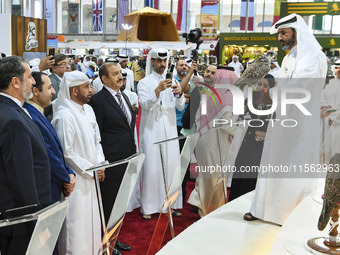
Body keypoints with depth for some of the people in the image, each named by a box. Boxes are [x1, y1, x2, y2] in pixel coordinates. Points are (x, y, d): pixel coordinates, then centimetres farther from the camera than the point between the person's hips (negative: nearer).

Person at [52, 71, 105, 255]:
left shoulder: (88, 109, 8)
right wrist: (91, 169, -13)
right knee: (77, 224, 2)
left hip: (90, 178, 8)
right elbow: (66, 153, -20)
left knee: (91, 220, 18)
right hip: (75, 180, -8)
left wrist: (100, 164, 1)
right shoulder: (65, 115, -18)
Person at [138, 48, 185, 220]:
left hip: (169, 130, 4)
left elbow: (180, 107, 4)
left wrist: (179, 94, -16)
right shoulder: (144, 83, 0)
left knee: (171, 166, 4)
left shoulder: (172, 82, 12)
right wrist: (157, 91, -28)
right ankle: (148, 207, 5)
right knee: (151, 167, -4)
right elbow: (145, 106, -13)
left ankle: (171, 203, 15)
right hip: (151, 130, -4)